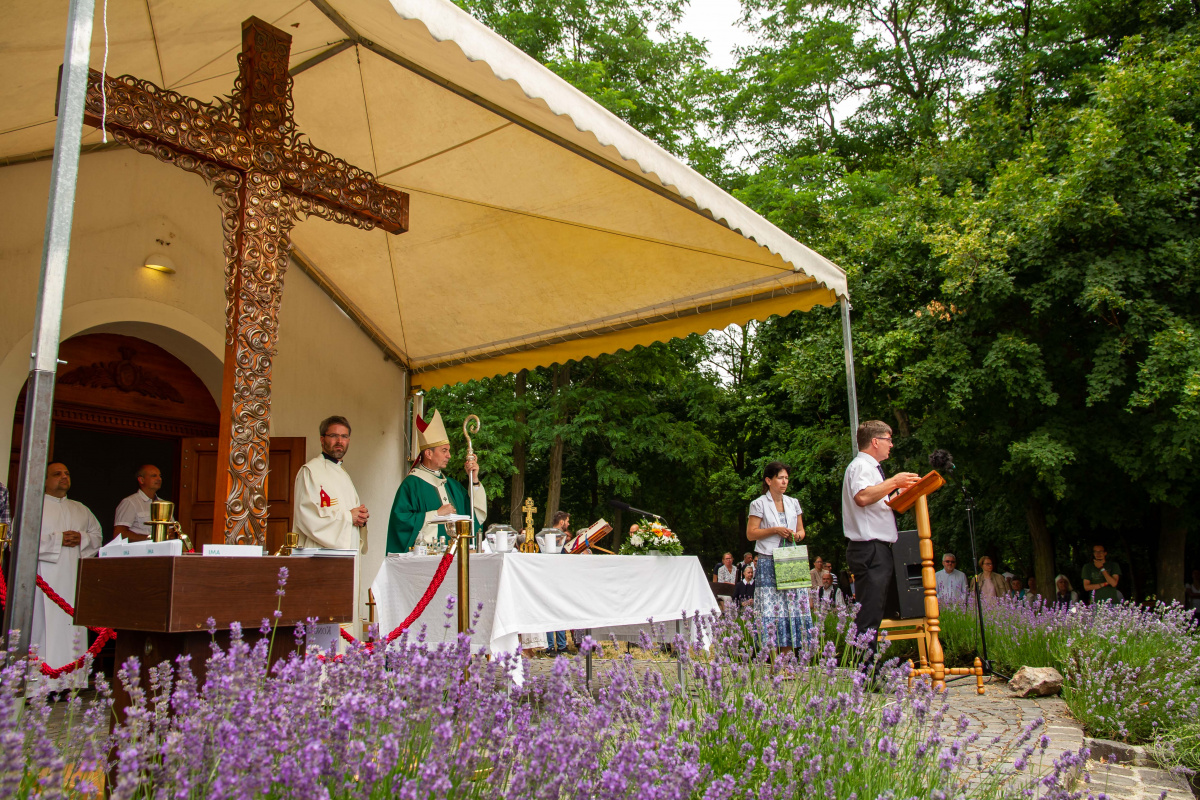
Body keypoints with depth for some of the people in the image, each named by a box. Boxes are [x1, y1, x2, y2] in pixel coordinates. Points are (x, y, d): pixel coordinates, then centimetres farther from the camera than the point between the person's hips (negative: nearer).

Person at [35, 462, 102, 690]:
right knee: (46, 626, -9)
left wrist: (82, 538, -3)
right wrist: (58, 539, -12)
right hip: (46, 580, -4)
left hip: (75, 579, 4)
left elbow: (96, 534, 19)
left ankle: (72, 682, 2)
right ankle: (44, 683, -7)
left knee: (74, 628, 0)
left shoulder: (81, 510, 20)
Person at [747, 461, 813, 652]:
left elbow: (801, 530, 21)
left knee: (792, 606, -1)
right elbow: (751, 534, -3)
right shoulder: (759, 504, 1)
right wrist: (775, 530, -11)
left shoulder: (793, 503, 15)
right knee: (770, 608, -9)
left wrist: (798, 536, -2)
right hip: (768, 563, -4)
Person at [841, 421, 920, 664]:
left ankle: (869, 668, 15)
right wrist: (894, 482, -20)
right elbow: (862, 497, -28)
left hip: (879, 550, 11)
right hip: (869, 550, -11)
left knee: (873, 614, 11)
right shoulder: (860, 466, -8)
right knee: (869, 614, -13)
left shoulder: (871, 468, 23)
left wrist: (900, 491, 22)